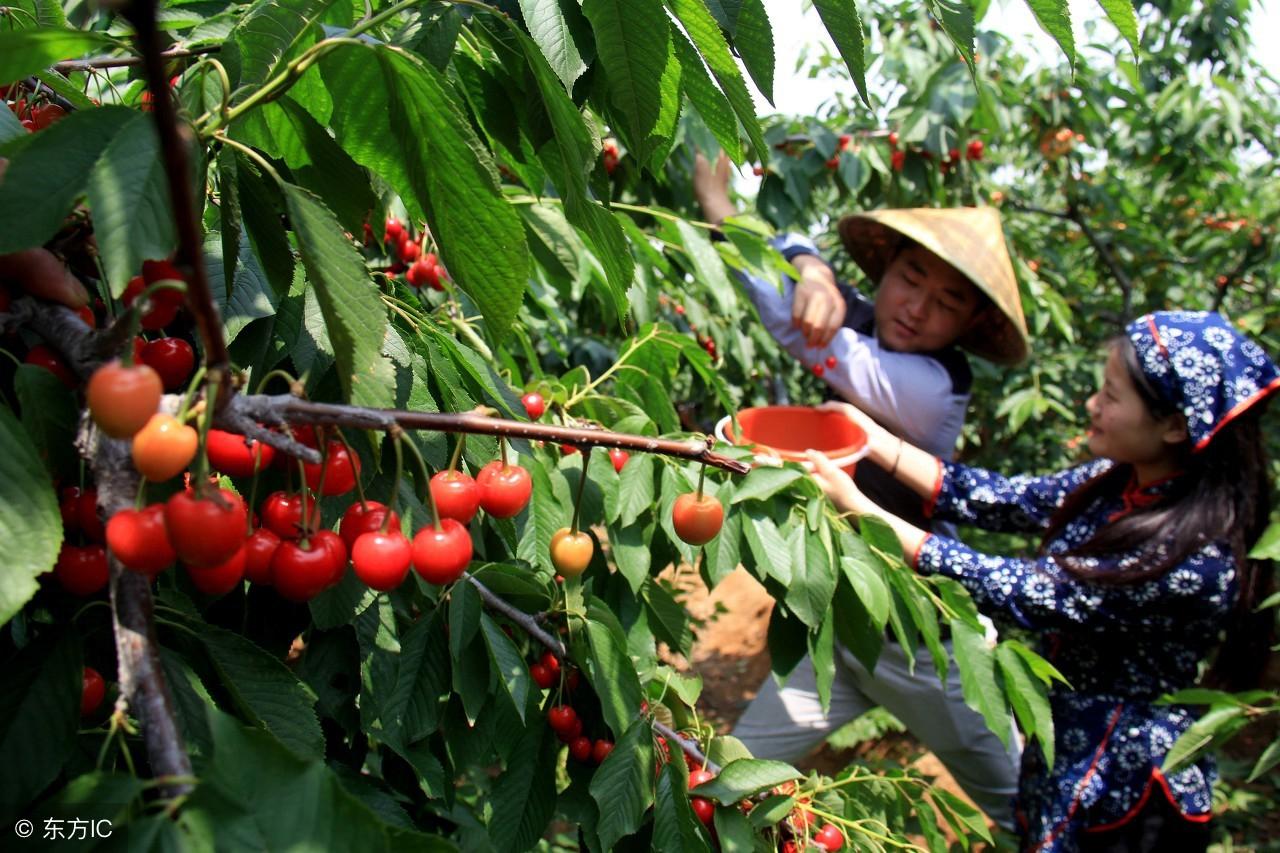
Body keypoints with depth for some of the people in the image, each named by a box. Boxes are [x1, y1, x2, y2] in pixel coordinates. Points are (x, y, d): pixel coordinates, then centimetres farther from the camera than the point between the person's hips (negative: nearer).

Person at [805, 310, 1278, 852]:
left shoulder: (1195, 557, -30)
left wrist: (859, 510, -28)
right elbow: (1003, 502, -2)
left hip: (1121, 788, -7)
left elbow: (1021, 593, -29)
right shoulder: (1120, 483, -6)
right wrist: (875, 440, -6)